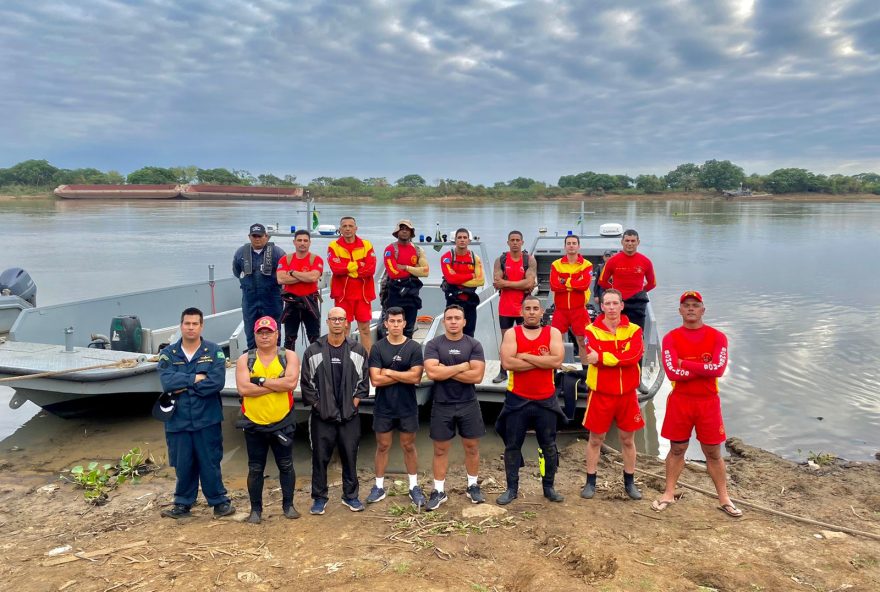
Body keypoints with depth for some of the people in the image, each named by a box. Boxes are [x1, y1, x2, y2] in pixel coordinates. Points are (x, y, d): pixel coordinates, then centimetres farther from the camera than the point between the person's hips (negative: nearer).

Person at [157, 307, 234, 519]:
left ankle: (219, 502, 22)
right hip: (178, 421, 2)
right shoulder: (168, 354, 2)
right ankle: (183, 504, 29)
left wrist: (185, 387, -13)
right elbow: (167, 382, -13)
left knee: (210, 464, 7)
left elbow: (217, 382, -16)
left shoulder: (214, 351, -4)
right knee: (183, 466, 12)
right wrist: (196, 378, -16)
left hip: (207, 420, -2)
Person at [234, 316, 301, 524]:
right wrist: (277, 385, -18)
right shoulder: (245, 360, -1)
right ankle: (256, 508, 24)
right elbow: (243, 388, -16)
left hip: (282, 423, 0)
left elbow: (291, 382, -19)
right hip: (254, 424, 1)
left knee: (286, 465, 11)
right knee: (255, 469, 10)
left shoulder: (289, 356, -3)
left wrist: (262, 380, -18)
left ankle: (288, 504, 26)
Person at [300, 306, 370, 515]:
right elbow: (306, 382, 1)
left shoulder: (358, 350, 1)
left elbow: (364, 380, 5)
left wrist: (354, 402, -3)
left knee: (350, 457, 9)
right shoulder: (313, 351, -2)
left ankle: (350, 495, 24)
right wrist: (317, 404, -4)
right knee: (320, 458, 6)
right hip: (322, 416, -1)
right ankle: (319, 497, 20)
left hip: (350, 416, 1)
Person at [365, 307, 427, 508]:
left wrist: (389, 372, -13)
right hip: (383, 407, 0)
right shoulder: (377, 347, -4)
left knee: (409, 446, 11)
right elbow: (375, 380, -12)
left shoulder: (414, 347, -5)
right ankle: (379, 486, 22)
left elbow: (416, 377, -15)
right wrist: (403, 375, -13)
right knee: (382, 446, 11)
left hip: (407, 407, 0)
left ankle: (414, 487, 22)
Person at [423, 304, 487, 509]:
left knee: (471, 447, 11)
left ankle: (473, 486, 28)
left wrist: (446, 371, -14)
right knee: (440, 449, 7)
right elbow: (432, 372, -18)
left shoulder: (474, 345, -1)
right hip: (442, 406, -1)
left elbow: (477, 376, -13)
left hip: (468, 405, 1)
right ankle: (439, 491, 18)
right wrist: (462, 366, -14)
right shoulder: (433, 345, -3)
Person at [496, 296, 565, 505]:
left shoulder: (553, 333, -1)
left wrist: (525, 356, -16)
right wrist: (542, 361, -16)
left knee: (549, 446, 11)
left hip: (546, 401, 1)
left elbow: (557, 361, -16)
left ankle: (549, 487, 27)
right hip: (517, 400, 0)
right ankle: (512, 489, 20)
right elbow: (507, 363, -18)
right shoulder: (512, 334, -3)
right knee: (512, 445, 7)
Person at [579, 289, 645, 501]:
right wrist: (621, 357, -24)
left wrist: (602, 357, -21)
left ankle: (629, 482, 28)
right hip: (601, 393, -2)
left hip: (627, 394, 2)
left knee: (628, 439, 13)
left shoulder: (633, 330, 0)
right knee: (595, 438, 8)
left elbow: (634, 355, -18)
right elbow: (593, 358, -20)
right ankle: (590, 482, 21)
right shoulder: (592, 330, -5)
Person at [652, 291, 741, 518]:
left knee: (713, 452, 10)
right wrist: (705, 368, -13)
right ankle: (669, 493, 22)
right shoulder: (671, 338, -3)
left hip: (708, 402, 0)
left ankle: (724, 498, 21)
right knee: (676, 449, 11)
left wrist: (685, 363, -15)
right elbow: (672, 372, -15)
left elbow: (719, 368, -17)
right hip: (680, 401, 0)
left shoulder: (717, 337, -2)